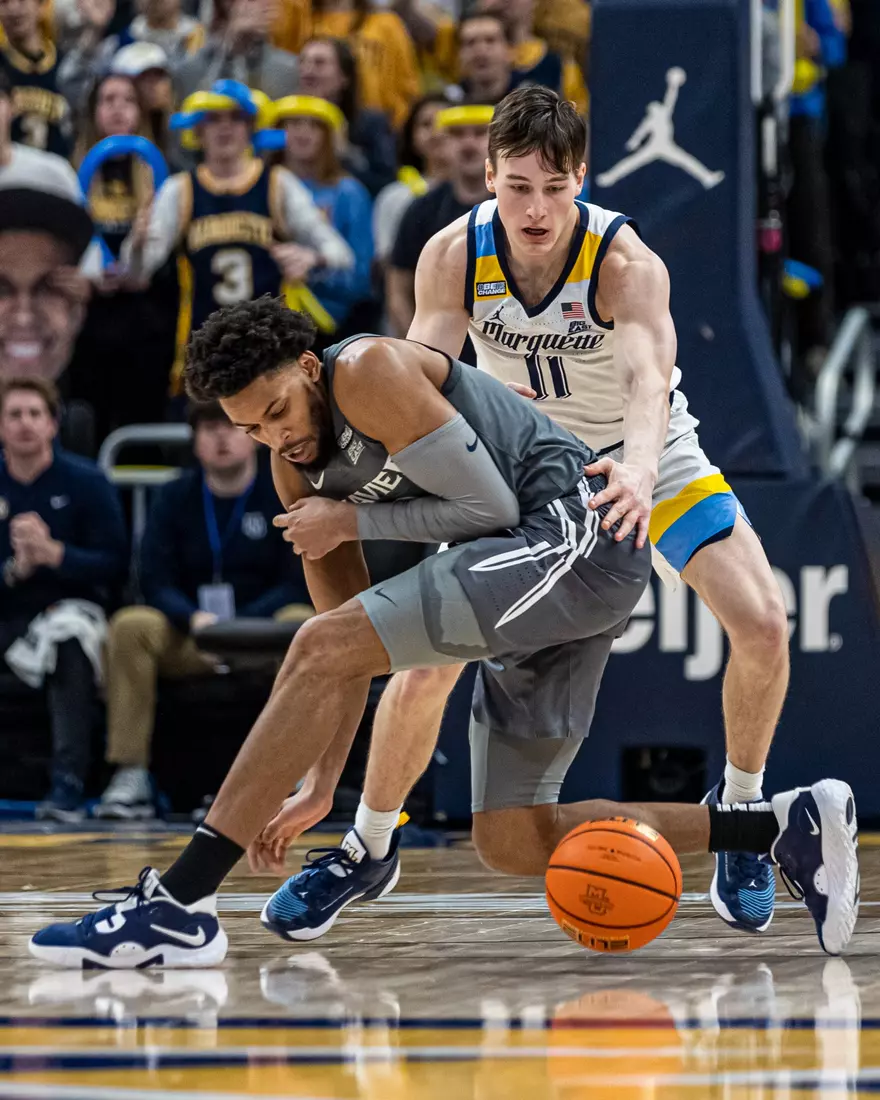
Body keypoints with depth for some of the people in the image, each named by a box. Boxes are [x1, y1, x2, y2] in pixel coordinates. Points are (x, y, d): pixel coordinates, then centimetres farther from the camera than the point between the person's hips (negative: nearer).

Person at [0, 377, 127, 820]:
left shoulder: (86, 481, -4)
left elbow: (114, 565, -9)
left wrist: (53, 553, -24)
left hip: (71, 606, -3)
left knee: (69, 637, -37)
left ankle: (68, 785, -35)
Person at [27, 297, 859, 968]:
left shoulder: (369, 373, -14)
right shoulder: (296, 467, 12)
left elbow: (489, 506, -16)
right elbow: (344, 633, 16)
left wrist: (352, 521, -10)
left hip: (574, 530, -11)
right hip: (538, 576, 11)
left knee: (321, 649, -21)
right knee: (519, 840, 10)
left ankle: (179, 904, -23)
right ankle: (787, 828, 12)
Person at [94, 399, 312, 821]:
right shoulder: (174, 498, 8)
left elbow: (298, 581, -7)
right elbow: (155, 580, 0)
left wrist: (237, 624, -21)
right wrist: (194, 620, -21)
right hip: (189, 641, 2)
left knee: (304, 625, -35)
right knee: (129, 626, -27)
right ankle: (130, 776, -31)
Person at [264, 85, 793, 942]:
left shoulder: (625, 263, -31)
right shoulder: (454, 255, -22)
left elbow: (647, 376, -49)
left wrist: (639, 469, -70)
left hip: (643, 459, -2)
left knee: (761, 624, -20)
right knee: (427, 660, -11)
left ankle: (739, 805, 6)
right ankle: (367, 845, 12)